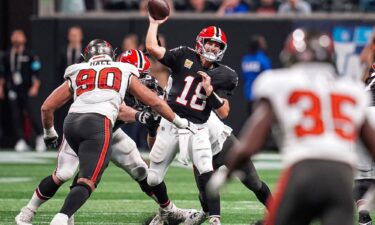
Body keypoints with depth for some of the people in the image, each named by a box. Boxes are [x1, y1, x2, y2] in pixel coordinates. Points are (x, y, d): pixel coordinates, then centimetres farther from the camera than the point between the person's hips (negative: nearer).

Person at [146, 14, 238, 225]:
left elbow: (224, 113, -6)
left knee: (206, 173, -24)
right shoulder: (184, 57, -2)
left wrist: (209, 91, -17)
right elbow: (152, 47, -10)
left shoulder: (222, 76, -2)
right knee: (153, 179, 8)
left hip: (198, 129, -1)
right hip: (170, 125, 1)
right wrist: (155, 23, -3)